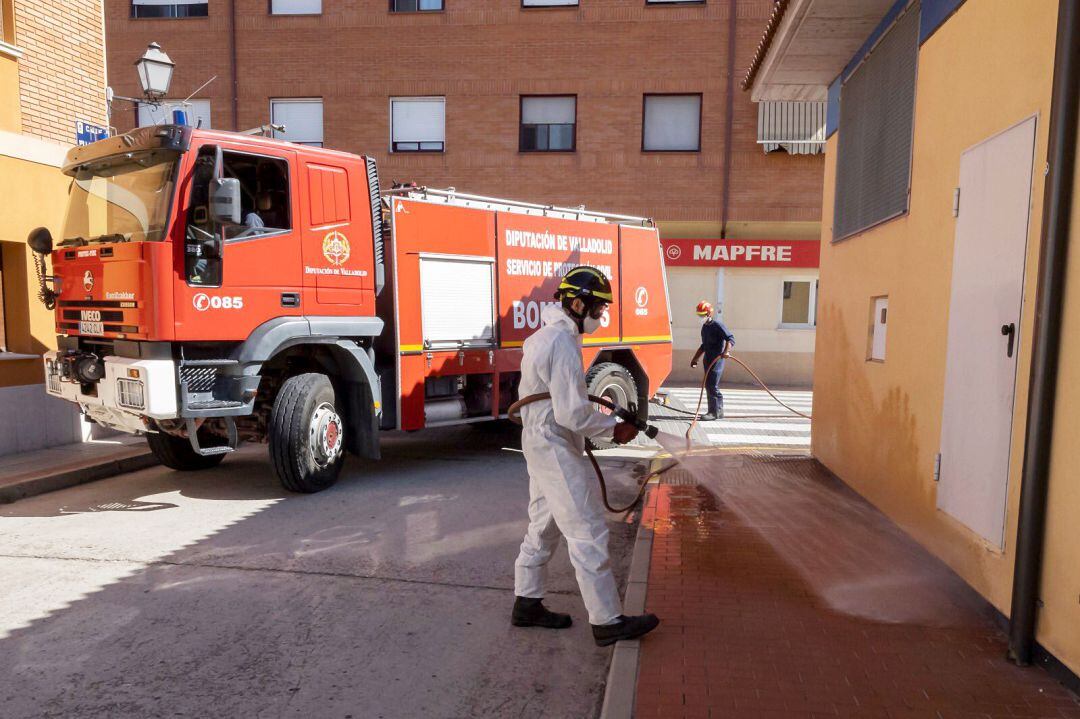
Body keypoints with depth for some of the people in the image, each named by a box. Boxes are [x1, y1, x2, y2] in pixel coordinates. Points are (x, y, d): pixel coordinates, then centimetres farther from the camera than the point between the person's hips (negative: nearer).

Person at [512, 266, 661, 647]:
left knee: (543, 526, 19)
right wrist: (614, 429, -11)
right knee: (588, 534, -4)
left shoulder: (543, 336, 13)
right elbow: (573, 413, -24)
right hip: (557, 450, -11)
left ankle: (527, 604, 30)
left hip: (540, 443, 11)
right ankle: (607, 622, 5)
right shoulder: (564, 343, -21)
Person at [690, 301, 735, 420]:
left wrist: (726, 351, -37)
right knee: (708, 386, 10)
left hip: (717, 359, -9)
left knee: (712, 386, -11)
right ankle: (718, 411, 18)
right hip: (708, 359, 9)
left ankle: (715, 412, -5)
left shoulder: (717, 325, -11)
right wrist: (695, 359, 26)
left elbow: (730, 338, -20)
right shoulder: (704, 327, 16)